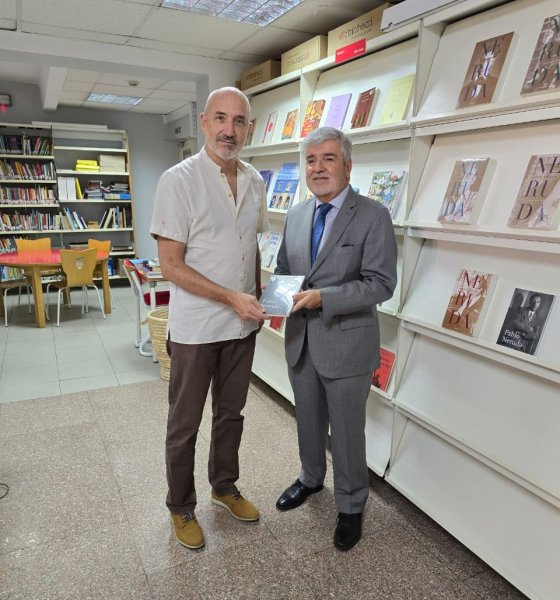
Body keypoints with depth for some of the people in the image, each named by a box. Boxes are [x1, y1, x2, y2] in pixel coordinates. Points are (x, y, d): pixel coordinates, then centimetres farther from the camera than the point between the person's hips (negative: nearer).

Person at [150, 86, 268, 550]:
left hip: (243, 323, 6)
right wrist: (231, 298, -21)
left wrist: (258, 297, 8)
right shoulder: (179, 180, -14)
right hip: (196, 327, -5)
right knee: (185, 423, 12)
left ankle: (225, 486, 43)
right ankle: (181, 508, 33)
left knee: (231, 413, 21)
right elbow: (171, 265, -16)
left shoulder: (254, 181, 4)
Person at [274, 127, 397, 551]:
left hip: (346, 344, -5)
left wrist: (322, 297, -26)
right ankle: (311, 479, 49)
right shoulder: (296, 216, 6)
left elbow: (381, 284, -18)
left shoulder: (373, 216, -12)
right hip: (301, 341, 6)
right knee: (308, 422, 23)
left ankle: (351, 506, 35)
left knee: (347, 432, 11)